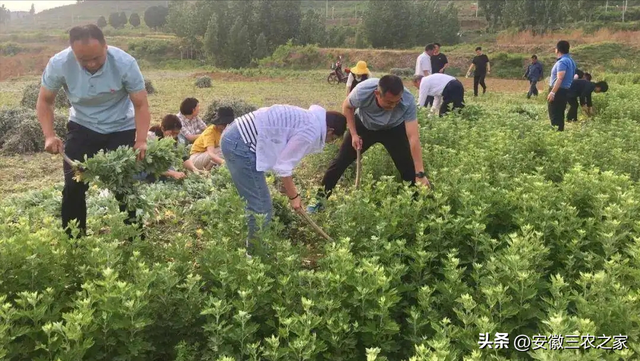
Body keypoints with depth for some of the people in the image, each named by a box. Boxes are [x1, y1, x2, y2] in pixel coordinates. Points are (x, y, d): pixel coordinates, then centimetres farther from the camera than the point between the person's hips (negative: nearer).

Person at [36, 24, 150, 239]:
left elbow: (141, 105, -20)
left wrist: (141, 141, -33)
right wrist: (49, 136, -20)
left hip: (121, 129, -2)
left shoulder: (125, 63, -27)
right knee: (73, 187, -3)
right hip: (82, 127, 2)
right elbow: (45, 101, -6)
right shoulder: (58, 64, -22)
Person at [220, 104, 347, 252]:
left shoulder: (309, 118, 17)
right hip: (241, 144, -11)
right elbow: (283, 166, -11)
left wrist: (289, 186, 29)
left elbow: (283, 158, 24)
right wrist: (293, 196, 1)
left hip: (235, 136, 11)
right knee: (261, 208, -2)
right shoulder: (311, 132, -13)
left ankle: (252, 246, 35)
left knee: (255, 204, 22)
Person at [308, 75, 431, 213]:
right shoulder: (363, 91, -38)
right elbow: (347, 106, -13)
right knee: (340, 161, -1)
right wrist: (354, 134, -17)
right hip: (364, 125, 1)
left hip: (393, 129, 0)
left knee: (409, 168, -11)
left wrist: (420, 173, -43)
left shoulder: (408, 101, -39)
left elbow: (413, 137, -40)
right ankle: (320, 200, 14)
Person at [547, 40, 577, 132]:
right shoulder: (571, 61, 15)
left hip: (558, 91, -10)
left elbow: (559, 79, -25)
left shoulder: (562, 61, -16)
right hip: (565, 91, 10)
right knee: (560, 115, 14)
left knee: (554, 115, -8)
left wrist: (552, 92, -29)